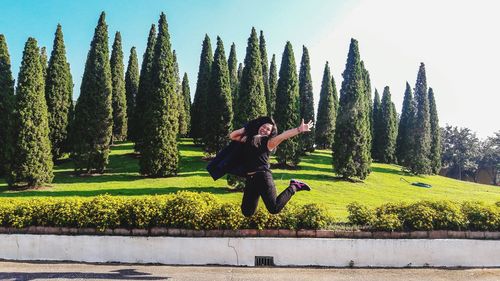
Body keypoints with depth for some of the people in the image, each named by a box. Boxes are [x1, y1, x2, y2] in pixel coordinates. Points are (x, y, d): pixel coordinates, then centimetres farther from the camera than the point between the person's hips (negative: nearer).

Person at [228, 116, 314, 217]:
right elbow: (232, 136, 23)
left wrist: (299, 129, -26)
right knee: (247, 213, 8)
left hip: (263, 177, -5)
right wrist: (245, 129, 15)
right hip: (250, 179, 5)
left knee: (274, 209, -7)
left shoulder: (268, 143, 2)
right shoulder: (248, 139, 17)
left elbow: (283, 136, -12)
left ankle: (293, 187, 13)